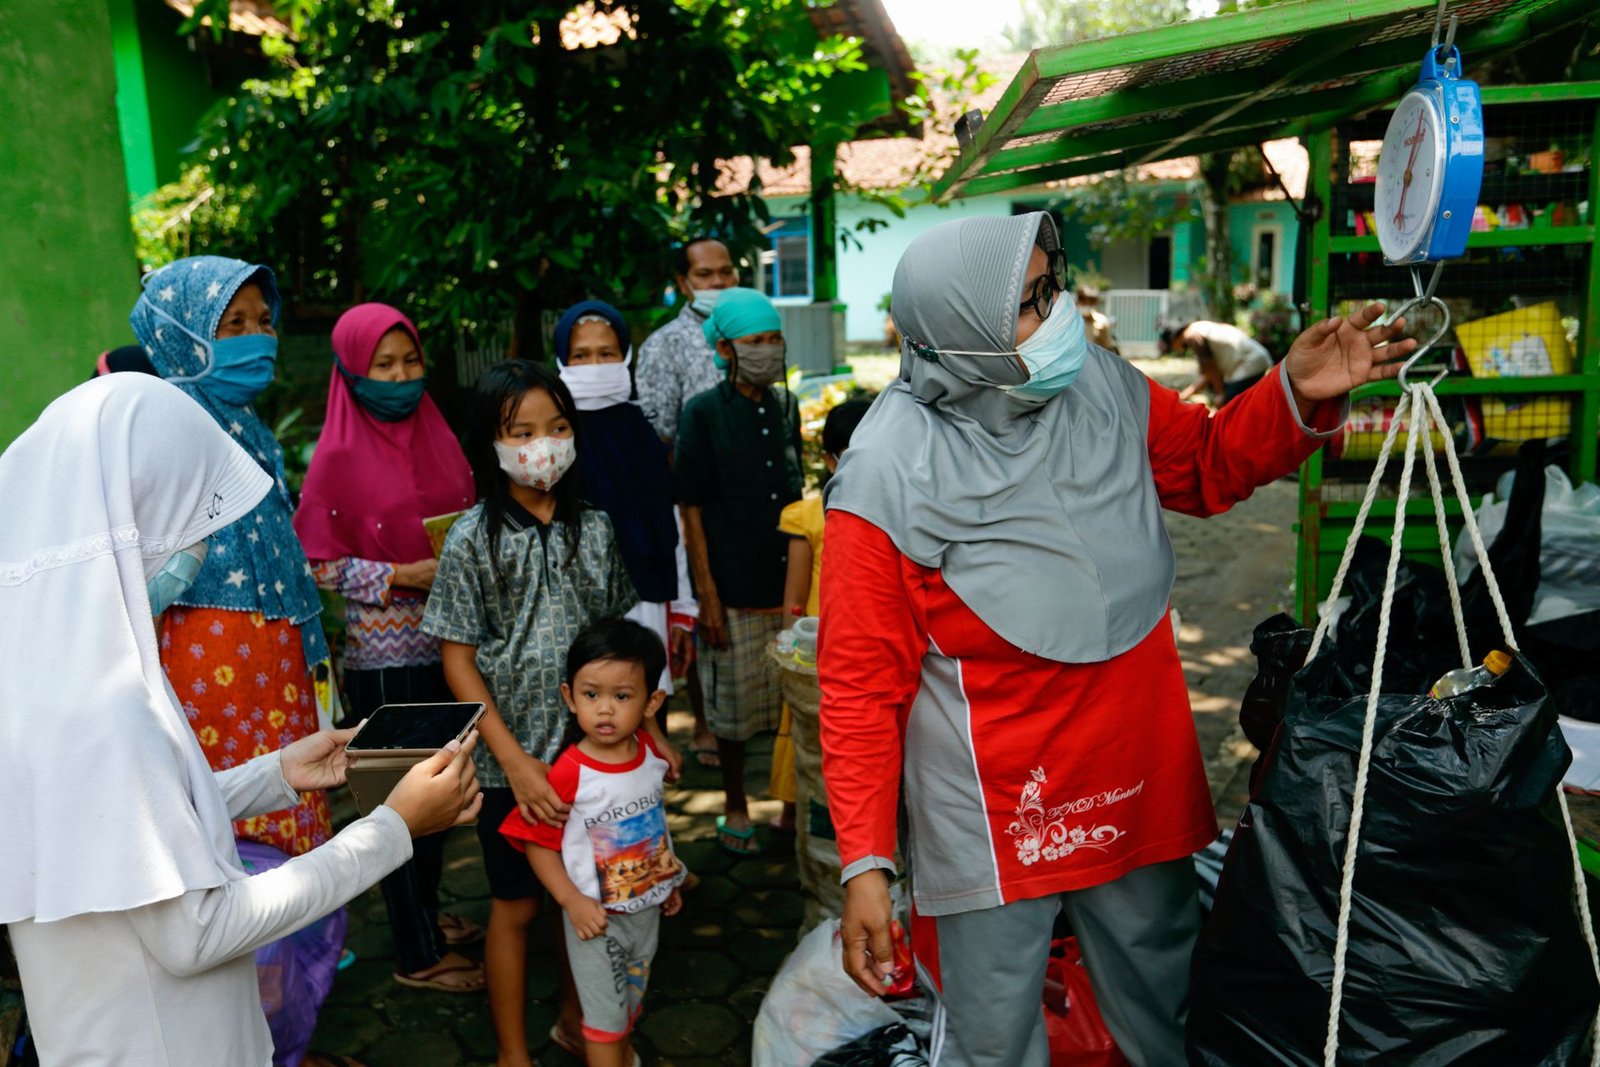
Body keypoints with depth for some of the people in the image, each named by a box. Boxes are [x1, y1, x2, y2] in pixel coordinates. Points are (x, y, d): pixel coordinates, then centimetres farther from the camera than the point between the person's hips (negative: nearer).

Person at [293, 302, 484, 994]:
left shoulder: (436, 435, 8)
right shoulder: (338, 456, -11)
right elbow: (317, 563, -12)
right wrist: (405, 575, -19)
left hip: (445, 641, 6)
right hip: (385, 655, -6)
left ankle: (428, 911, 36)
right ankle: (417, 955, 19)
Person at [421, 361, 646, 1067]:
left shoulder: (593, 528, 1)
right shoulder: (473, 538, -10)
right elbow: (457, 660, -10)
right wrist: (514, 759, -15)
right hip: (511, 756, -3)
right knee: (516, 904, 10)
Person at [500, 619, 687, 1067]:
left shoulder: (651, 754, -9)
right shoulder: (568, 773, -26)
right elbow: (539, 844, -17)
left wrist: (668, 878, 14)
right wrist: (572, 901, -25)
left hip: (647, 906, 6)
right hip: (597, 916, -6)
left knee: (632, 996, 26)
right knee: (606, 1012, 9)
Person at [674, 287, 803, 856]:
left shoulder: (785, 408, 9)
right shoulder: (704, 414, -6)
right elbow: (691, 509, -7)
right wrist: (707, 595, -11)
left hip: (788, 581, 5)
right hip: (734, 589, -4)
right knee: (733, 707, 7)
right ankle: (735, 807, 27)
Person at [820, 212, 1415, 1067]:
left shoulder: (1101, 387, -6)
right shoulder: (889, 475, -20)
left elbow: (1208, 465, 13)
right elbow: (862, 683, -16)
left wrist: (1297, 395, -7)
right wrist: (864, 861, -16)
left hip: (1141, 790, 5)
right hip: (995, 823, -5)